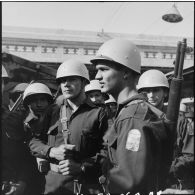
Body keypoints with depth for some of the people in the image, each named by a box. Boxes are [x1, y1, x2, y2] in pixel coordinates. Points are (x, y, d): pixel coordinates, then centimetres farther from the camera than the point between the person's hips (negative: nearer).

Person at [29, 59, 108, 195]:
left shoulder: (98, 113, -5)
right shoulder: (53, 111, 6)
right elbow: (34, 142, 7)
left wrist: (82, 167, -20)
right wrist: (52, 152, -11)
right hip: (54, 182, 3)